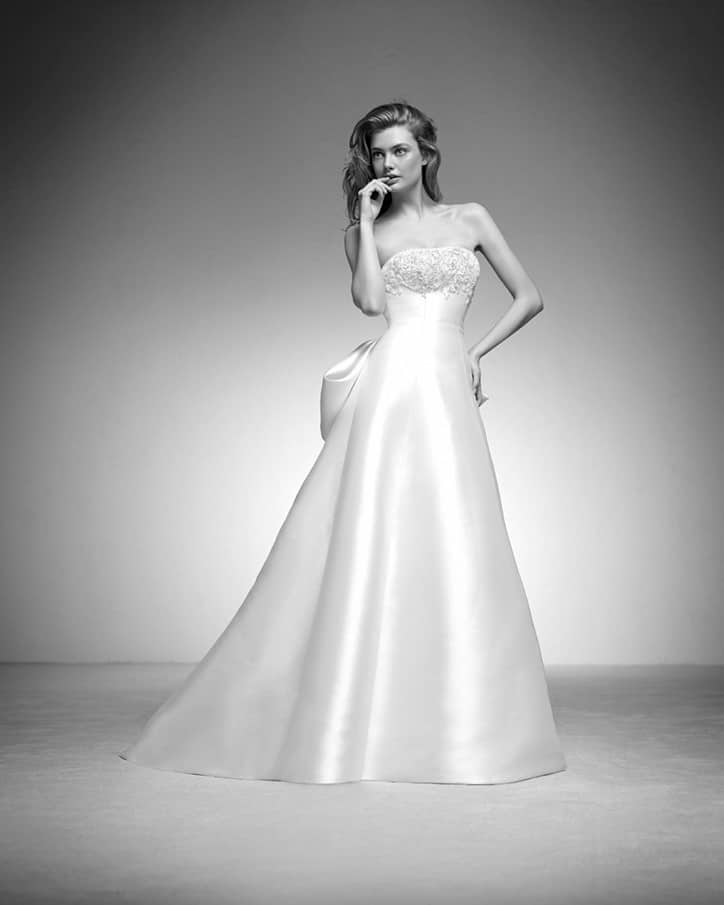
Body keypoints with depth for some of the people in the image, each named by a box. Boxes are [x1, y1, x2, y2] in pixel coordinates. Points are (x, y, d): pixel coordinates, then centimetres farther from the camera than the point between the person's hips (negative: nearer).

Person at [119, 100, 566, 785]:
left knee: (450, 551, -1)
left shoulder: (469, 217, 17)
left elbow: (530, 298, 18)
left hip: (448, 395, 2)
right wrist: (366, 222, -1)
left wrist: (476, 353, 9)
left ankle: (455, 723, 9)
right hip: (391, 386, -1)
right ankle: (350, 718, -1)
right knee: (370, 539, -8)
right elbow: (370, 300, -6)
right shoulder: (365, 230, 14)